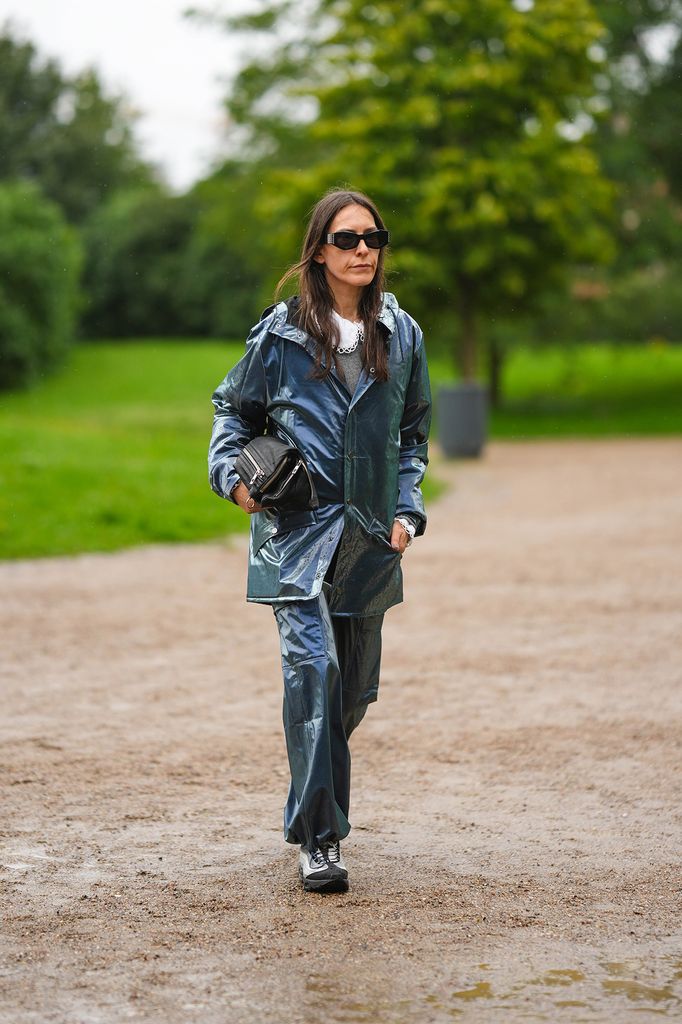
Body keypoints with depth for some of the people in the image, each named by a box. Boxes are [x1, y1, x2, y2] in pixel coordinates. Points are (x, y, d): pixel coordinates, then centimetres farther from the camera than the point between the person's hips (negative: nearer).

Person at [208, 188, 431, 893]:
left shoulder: (402, 335, 8)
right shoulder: (279, 333, 0)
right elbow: (234, 411, 13)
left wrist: (407, 510, 5)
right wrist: (232, 475, -5)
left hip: (370, 538, 4)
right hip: (296, 528, -3)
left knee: (355, 686, 9)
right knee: (313, 663, -18)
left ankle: (316, 800, 34)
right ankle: (316, 839, -14)